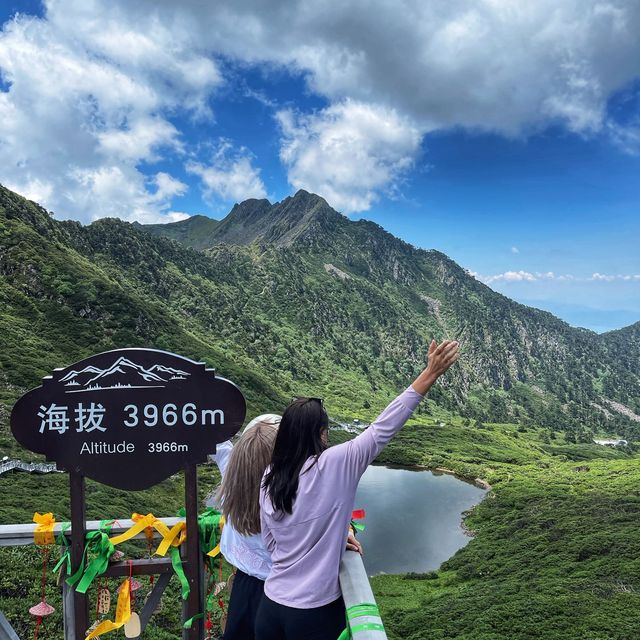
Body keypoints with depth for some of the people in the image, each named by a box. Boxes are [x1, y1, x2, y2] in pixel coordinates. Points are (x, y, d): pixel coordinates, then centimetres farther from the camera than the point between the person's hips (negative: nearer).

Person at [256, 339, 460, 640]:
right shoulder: (332, 465, -19)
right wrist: (431, 373, -15)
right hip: (316, 614, -4)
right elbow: (383, 428, -18)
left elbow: (271, 543, 7)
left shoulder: (269, 478, -3)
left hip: (271, 604, 5)